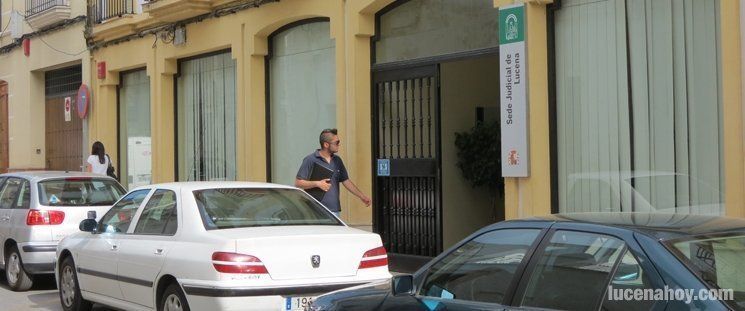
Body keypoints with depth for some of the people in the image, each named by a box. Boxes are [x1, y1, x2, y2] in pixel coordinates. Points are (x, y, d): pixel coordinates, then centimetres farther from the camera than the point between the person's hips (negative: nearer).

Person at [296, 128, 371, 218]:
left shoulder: (337, 160, 13)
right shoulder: (310, 160, -5)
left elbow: (346, 181, 20)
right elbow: (298, 183, -7)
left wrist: (362, 196, 17)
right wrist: (317, 183, -19)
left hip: (334, 210, 6)